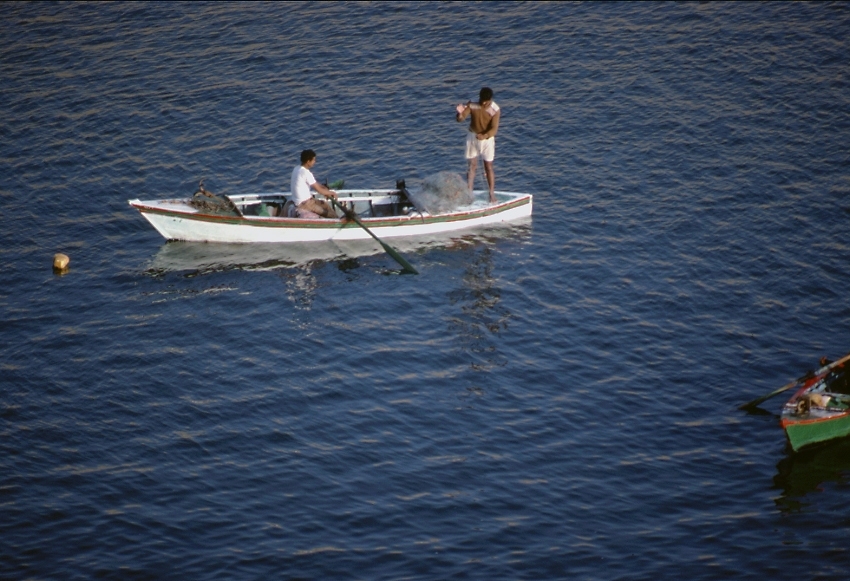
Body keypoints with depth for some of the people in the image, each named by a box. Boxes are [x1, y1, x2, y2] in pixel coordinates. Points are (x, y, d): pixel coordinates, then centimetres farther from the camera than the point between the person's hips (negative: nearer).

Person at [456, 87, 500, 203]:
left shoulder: (495, 110, -20)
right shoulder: (472, 104, -14)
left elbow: (494, 129, -24)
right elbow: (460, 119, -17)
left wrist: (484, 136, -44)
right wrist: (460, 113, -41)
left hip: (487, 138, -2)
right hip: (472, 136, 2)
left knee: (488, 167, 4)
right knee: (472, 165, 5)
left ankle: (492, 194, 13)